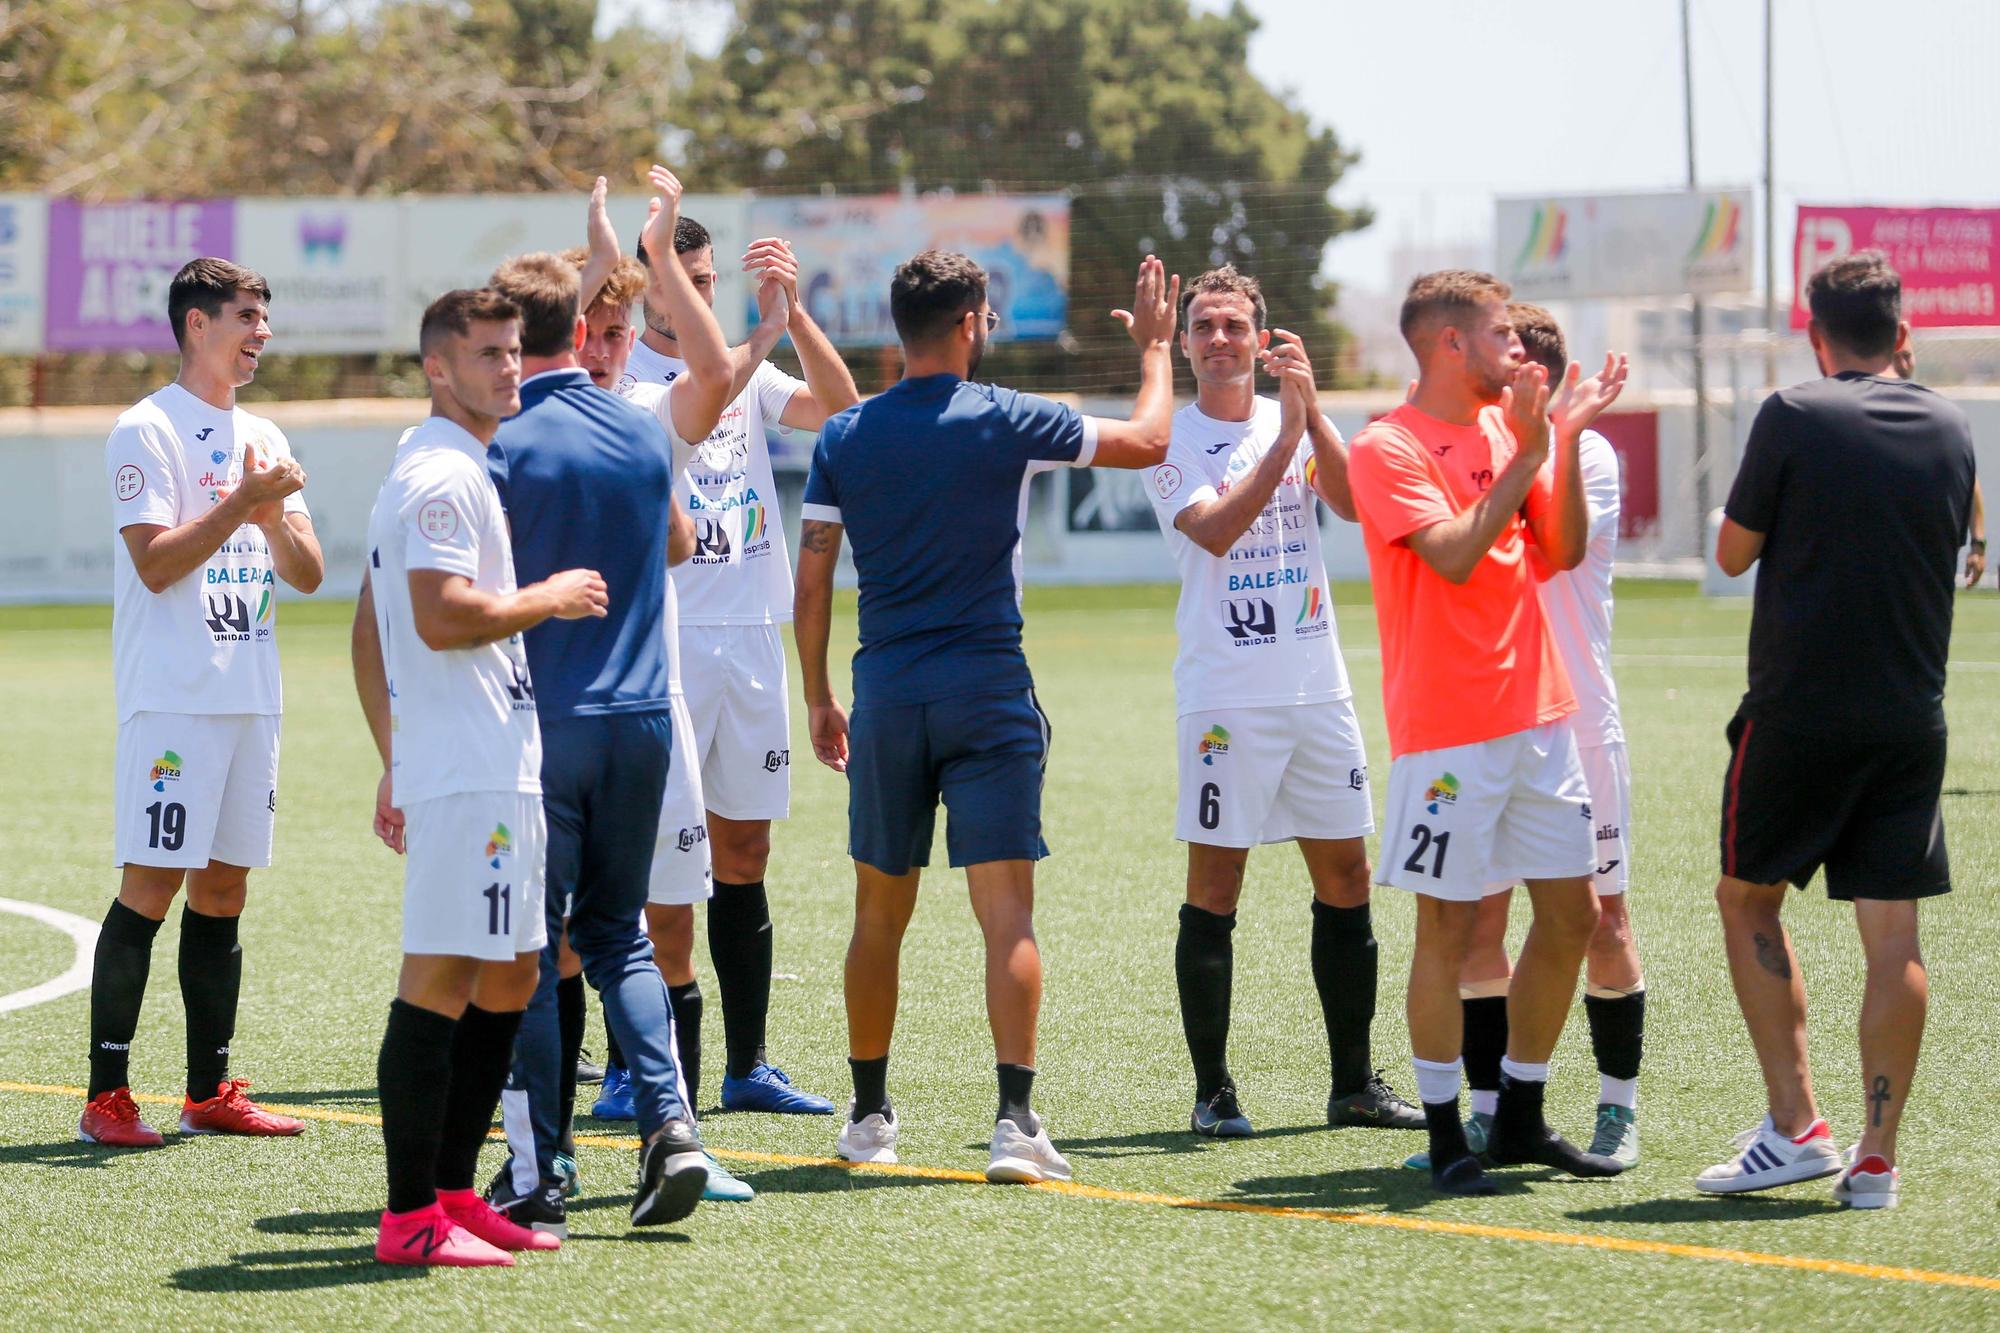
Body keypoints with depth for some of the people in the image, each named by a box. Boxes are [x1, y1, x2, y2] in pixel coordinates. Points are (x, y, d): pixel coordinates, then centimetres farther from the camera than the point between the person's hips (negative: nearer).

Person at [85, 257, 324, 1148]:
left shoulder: (264, 439, 16)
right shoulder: (147, 430, -6)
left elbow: (308, 575, 12)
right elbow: (156, 563, -14)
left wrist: (274, 516, -6)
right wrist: (242, 502, -16)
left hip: (251, 697, 7)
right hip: (172, 698, -7)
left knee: (224, 890, 8)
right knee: (150, 888, -9)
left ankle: (210, 1092, 13)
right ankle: (106, 1096, -7)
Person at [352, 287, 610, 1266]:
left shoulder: (435, 469, 20)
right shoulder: (443, 475, -12)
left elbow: (370, 633, 23)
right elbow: (445, 617, -23)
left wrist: (394, 763, 24)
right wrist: (552, 596, -9)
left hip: (493, 771, 11)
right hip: (469, 774, -11)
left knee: (506, 981, 13)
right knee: (439, 984, -10)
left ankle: (453, 1194, 17)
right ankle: (411, 1218, -10)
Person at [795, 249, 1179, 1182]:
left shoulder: (844, 438, 3)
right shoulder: (1003, 422, -6)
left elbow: (811, 582, 5)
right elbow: (1148, 441, 5)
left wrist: (817, 696, 16)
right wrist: (1155, 348, 21)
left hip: (884, 694, 3)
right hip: (987, 692, -3)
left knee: (880, 914, 13)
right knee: (1007, 910, -5)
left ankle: (869, 1114, 21)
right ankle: (1015, 1121, -14)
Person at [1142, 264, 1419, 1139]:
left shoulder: (1297, 423, 10)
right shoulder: (1171, 438, -1)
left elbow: (1352, 503, -8)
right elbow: (1214, 530, -18)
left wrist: (1310, 410, -19)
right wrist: (1286, 439, -22)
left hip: (1317, 687, 4)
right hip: (1225, 695, -4)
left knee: (1346, 881, 6)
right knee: (1214, 889, -4)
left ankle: (1354, 1084, 14)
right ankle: (1212, 1091, 3)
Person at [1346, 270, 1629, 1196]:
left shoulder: (1509, 429, 12)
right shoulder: (1388, 449, -9)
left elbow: (1563, 551, 9)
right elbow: (1454, 556, -20)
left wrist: (1565, 439, -1)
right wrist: (1526, 455, -16)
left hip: (1537, 712, 7)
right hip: (1447, 728, -7)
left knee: (1572, 912, 8)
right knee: (1449, 926, -3)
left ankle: (1520, 1118, 20)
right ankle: (1445, 1136, 5)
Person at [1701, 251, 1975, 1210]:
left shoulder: (1792, 418, -8)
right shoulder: (1949, 429, 5)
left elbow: (1734, 551, 0)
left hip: (1798, 709, -3)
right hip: (1911, 717, 4)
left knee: (1749, 901, 11)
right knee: (1893, 935, 3)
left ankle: (1795, 1126, 2)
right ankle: (1877, 1157, 1)